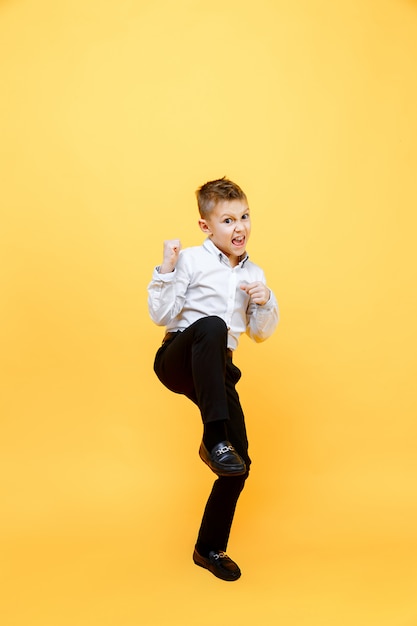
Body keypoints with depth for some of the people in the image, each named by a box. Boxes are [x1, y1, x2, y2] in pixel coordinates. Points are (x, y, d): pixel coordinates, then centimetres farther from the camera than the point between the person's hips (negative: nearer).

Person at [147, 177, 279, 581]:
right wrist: (166, 270, -19)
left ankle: (210, 548, 21)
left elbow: (261, 333, 18)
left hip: (215, 371, 5)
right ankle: (214, 439, -38)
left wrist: (264, 303, -2)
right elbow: (161, 316, -8)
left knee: (239, 465, -2)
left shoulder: (253, 275, 12)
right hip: (177, 361, -5)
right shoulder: (190, 261, -3)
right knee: (211, 325, -40)